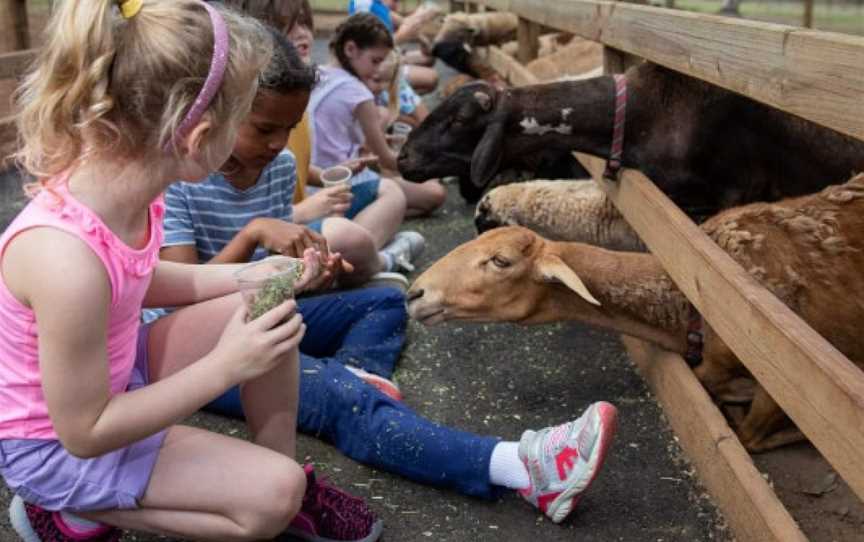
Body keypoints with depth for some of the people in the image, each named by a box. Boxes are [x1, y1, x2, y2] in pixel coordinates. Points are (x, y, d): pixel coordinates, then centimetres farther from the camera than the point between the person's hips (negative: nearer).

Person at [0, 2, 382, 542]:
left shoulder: (120, 183, -13)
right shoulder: (66, 258, -38)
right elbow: (85, 432, -27)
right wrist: (225, 366, -25)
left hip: (109, 375, 8)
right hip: (55, 441, -8)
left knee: (268, 313, -4)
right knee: (273, 495, -15)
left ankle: (290, 479, 12)